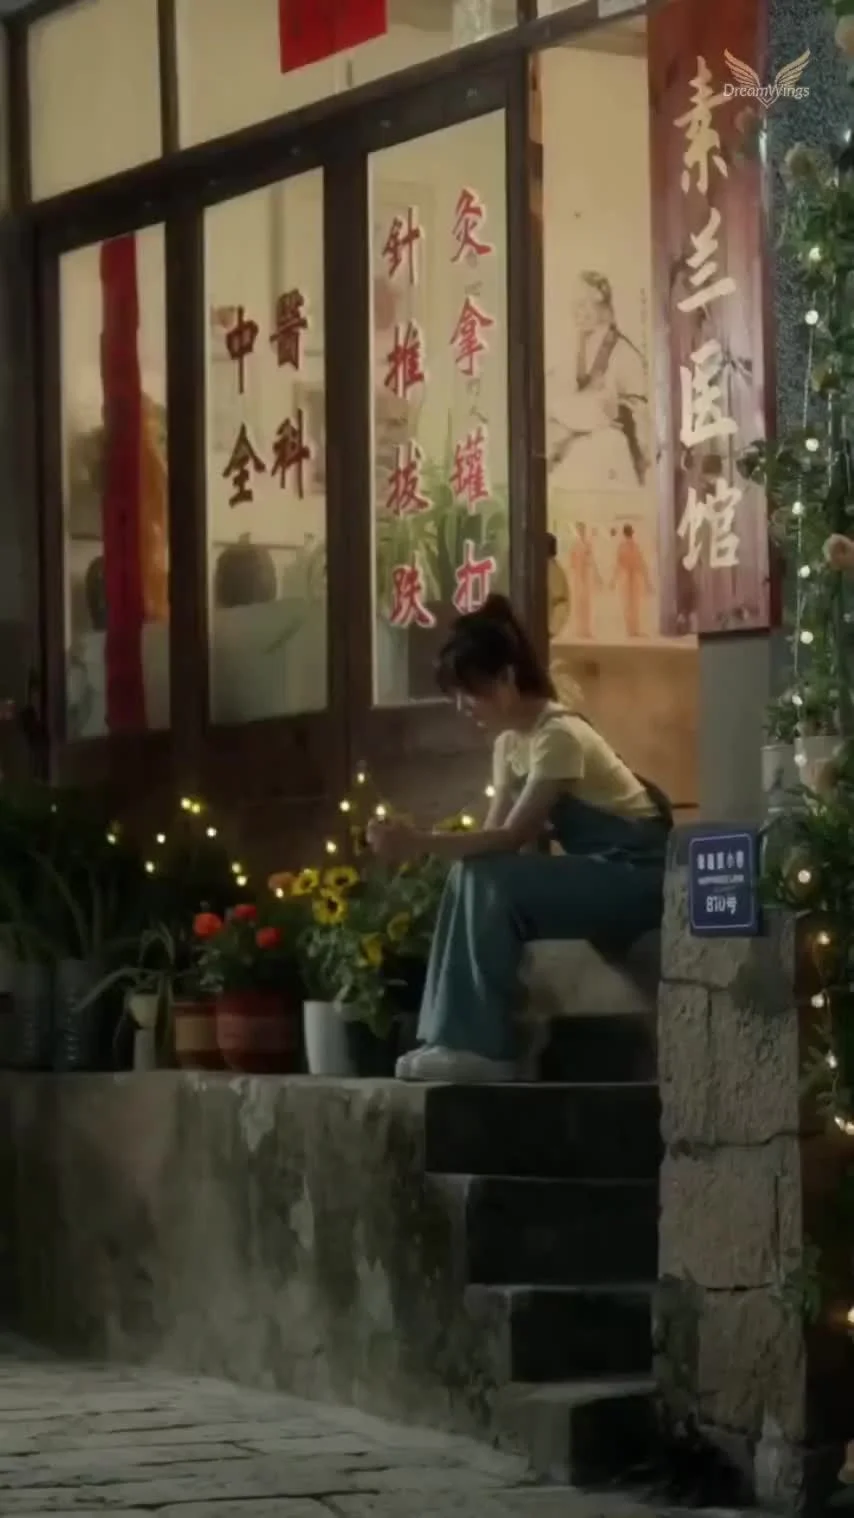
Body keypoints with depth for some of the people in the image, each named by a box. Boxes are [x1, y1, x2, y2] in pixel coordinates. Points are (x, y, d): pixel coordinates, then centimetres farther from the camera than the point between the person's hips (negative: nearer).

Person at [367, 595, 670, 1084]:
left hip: (638, 875, -9)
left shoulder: (558, 736, -21)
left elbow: (513, 838, -27)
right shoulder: (510, 743, 8)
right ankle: (461, 1038, -9)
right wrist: (419, 844, -14)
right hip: (596, 875, 9)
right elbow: (497, 836, 2)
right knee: (474, 878, -8)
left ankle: (484, 1048, -22)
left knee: (490, 881, -25)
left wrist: (420, 842, -33)